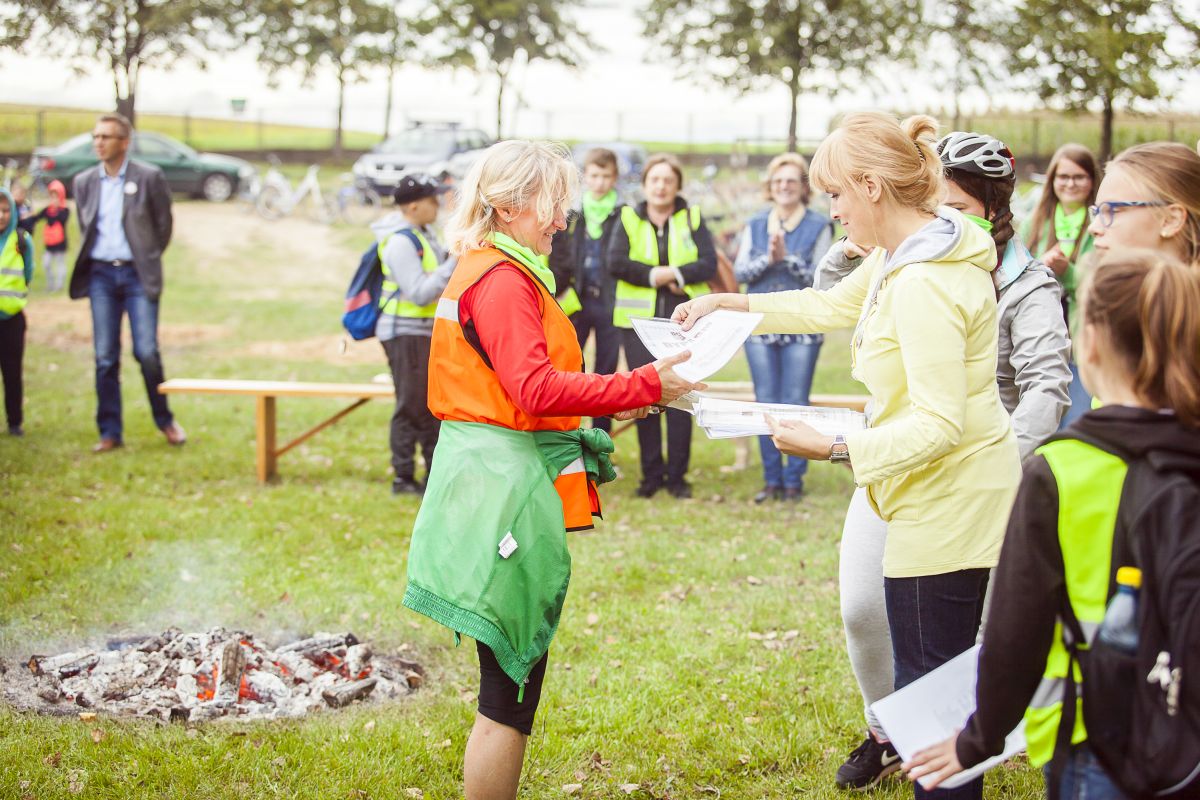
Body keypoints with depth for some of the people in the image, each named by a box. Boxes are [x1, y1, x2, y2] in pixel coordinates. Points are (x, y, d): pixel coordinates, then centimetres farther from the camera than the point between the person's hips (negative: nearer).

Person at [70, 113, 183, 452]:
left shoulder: (149, 177, -3)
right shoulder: (84, 181, 8)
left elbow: (164, 224, 5)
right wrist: (90, 263, 12)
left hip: (137, 274, -3)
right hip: (101, 274, 3)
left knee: (147, 351, -8)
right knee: (105, 357, 2)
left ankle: (165, 420, 12)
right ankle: (110, 432, 8)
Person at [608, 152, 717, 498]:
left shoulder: (692, 218, 8)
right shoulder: (629, 219, 8)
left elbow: (709, 263, -3)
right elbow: (616, 263, -6)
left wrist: (671, 274, -15)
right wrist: (659, 275, -12)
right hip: (638, 318, 0)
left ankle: (677, 476, 5)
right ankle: (651, 475, 8)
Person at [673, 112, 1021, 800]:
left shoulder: (925, 286, -25)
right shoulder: (899, 256, 8)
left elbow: (940, 425, -27)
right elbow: (833, 305, 26)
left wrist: (835, 448, -29)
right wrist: (730, 303, 25)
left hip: (950, 504, -11)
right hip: (949, 494, 11)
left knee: (929, 682, -3)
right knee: (940, 674, 18)